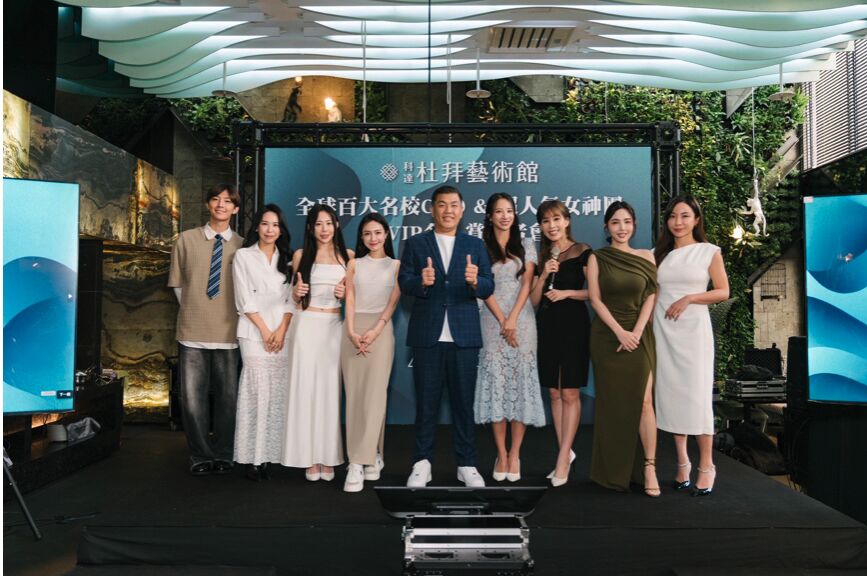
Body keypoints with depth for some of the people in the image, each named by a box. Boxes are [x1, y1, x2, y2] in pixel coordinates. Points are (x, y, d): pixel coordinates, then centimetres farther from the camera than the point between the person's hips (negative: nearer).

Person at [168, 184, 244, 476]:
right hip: (193, 332, 0)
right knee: (193, 397, 3)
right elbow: (178, 284, 11)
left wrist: (234, 318, 3)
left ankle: (222, 455, 23)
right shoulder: (187, 239, 5)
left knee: (227, 396, 7)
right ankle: (200, 456, 20)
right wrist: (193, 311, 7)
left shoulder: (242, 246, 3)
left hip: (228, 334, 0)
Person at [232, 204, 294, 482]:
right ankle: (253, 456, -4)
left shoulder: (287, 258, 14)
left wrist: (281, 330, -5)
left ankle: (271, 453, 5)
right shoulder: (243, 255, 6)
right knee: (257, 390, -9)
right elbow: (244, 300, -1)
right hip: (254, 332, -3)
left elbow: (292, 299, 8)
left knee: (278, 393, -1)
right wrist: (264, 330, -7)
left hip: (283, 332, 3)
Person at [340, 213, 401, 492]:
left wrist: (374, 331, -12)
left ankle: (361, 461, -8)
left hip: (380, 329, -2)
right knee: (354, 395, -1)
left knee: (374, 394, -9)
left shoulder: (395, 265, 9)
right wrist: (352, 332, -8)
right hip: (353, 329, 2)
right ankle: (373, 457, 7)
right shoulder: (354, 264, 13)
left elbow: (393, 302, 0)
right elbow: (350, 300, 5)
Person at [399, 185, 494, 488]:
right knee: (426, 402, 7)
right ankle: (422, 463, 17)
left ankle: (466, 464, 18)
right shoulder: (415, 243, 6)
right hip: (427, 335, -1)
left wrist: (475, 281, -21)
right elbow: (403, 282, -3)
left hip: (464, 335, 1)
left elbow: (488, 288, 1)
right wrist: (421, 281, -25)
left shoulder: (475, 245, 9)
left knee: (464, 402, 7)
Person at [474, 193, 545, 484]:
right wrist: (502, 321, -9)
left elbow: (527, 284, 1)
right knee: (496, 381, -2)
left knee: (521, 380, -2)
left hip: (522, 320, 1)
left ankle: (515, 454, 4)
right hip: (493, 321, -1)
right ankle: (501, 454, 5)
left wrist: (513, 319, -11)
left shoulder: (526, 245, 11)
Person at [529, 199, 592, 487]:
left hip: (573, 324, -5)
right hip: (547, 325, 5)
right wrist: (544, 274, -6)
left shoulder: (582, 251, -2)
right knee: (554, 392, 8)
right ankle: (566, 452, 19)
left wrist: (568, 292, -16)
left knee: (570, 393, -3)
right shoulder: (542, 255, 12)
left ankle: (562, 458, 2)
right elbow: (534, 299, 8)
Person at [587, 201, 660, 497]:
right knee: (611, 403, 4)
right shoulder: (597, 258, 3)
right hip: (606, 336, -1)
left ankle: (649, 467, -3)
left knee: (643, 401, -8)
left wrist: (636, 332, -10)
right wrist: (620, 332, -12)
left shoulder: (646, 256, 8)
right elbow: (595, 299, -3)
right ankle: (613, 470, 14)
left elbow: (651, 297, 2)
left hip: (639, 336, 1)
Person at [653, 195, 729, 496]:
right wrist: (646, 326, -1)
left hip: (693, 329, -3)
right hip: (663, 331, 3)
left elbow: (723, 292, 0)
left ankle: (706, 466, 7)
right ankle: (682, 461, 14)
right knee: (670, 394, 4)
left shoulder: (709, 251, 3)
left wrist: (689, 298, -14)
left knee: (697, 395, -5)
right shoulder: (659, 253, 12)